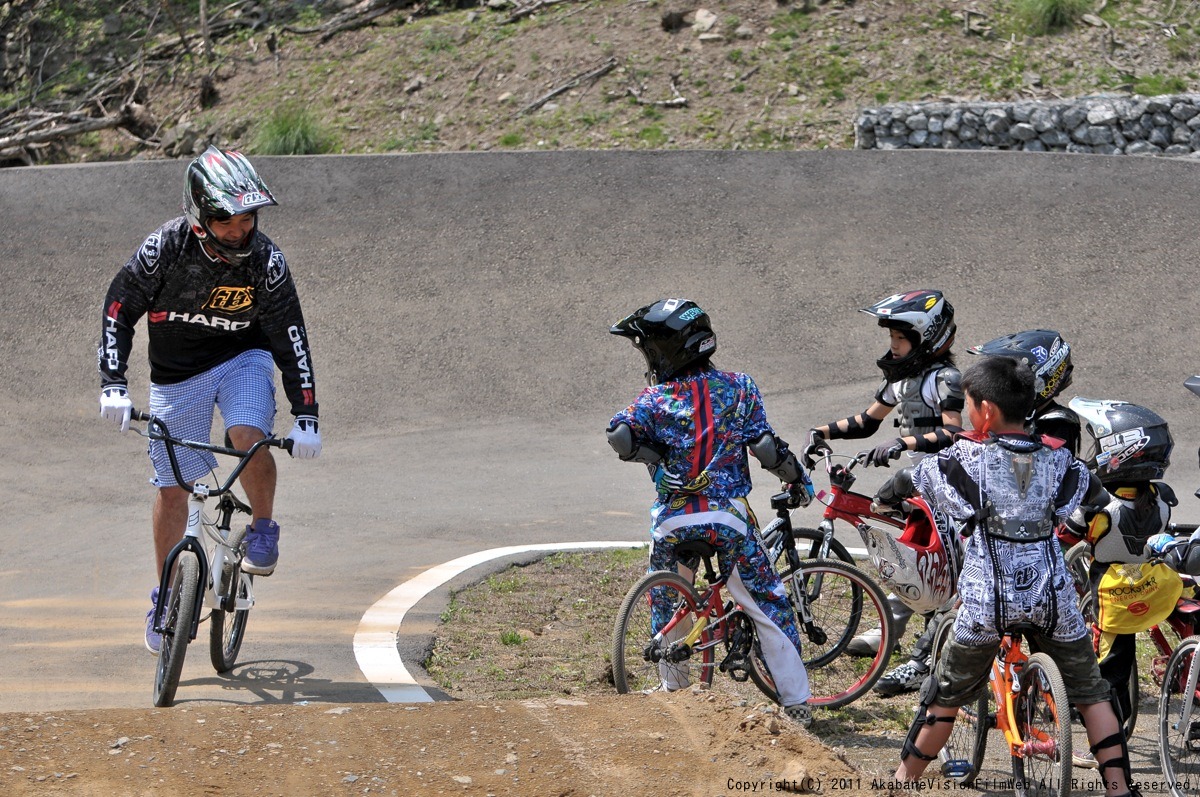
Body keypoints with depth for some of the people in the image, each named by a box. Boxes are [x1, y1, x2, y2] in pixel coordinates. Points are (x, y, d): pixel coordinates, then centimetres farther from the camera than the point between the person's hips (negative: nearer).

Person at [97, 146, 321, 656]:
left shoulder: (265, 261, -21)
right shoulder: (167, 246, -24)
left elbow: (291, 337, -16)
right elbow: (119, 308, -15)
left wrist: (305, 416, -20)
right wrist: (113, 384, -24)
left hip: (243, 359, 0)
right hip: (177, 374, 1)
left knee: (249, 438, -30)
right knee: (172, 488, 4)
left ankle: (262, 532, -4)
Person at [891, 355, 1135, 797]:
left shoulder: (968, 455, -7)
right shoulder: (1057, 457, 2)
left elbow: (917, 478, 8)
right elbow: (1086, 487, 22)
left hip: (988, 600, -2)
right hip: (1052, 596, 2)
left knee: (945, 694, 13)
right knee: (1091, 693, 15)